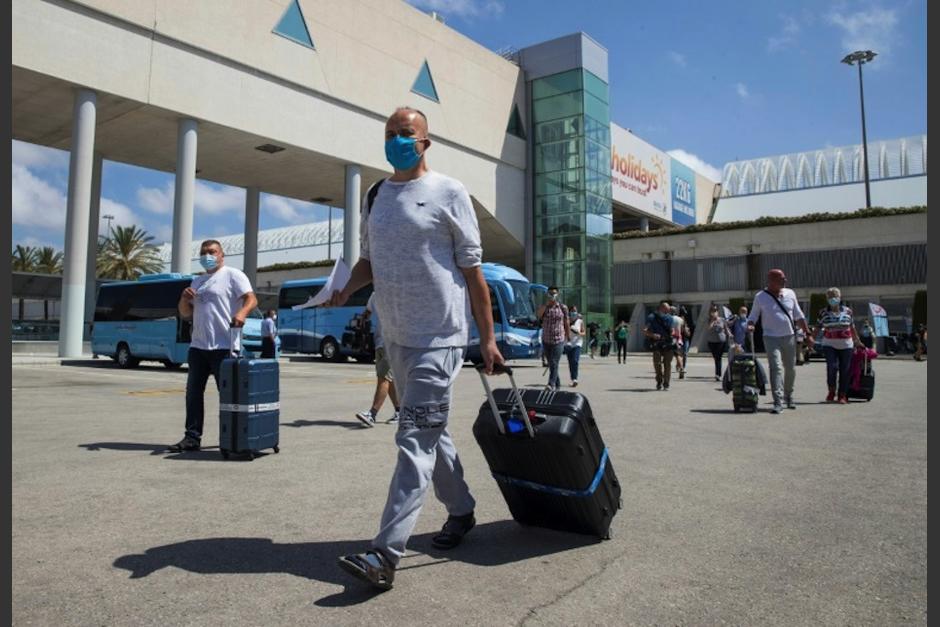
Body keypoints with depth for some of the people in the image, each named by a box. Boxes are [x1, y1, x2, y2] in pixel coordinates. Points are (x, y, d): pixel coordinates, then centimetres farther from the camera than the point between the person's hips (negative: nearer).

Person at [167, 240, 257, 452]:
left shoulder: (232, 275, 0)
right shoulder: (197, 281, 22)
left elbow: (251, 299, -13)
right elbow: (185, 314, 23)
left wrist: (241, 313, -33)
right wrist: (184, 299, 1)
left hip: (223, 347, -7)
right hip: (198, 346, 8)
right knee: (193, 392, 9)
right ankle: (192, 437, 16)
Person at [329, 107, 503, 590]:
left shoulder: (448, 193, -4)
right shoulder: (375, 197, 14)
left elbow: (473, 270, -4)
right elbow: (368, 260, 20)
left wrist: (488, 338, -6)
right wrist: (345, 290, -2)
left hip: (439, 337, -7)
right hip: (395, 336, 7)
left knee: (415, 440, -10)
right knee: (430, 432, 16)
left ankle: (385, 554, -10)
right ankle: (461, 510, 35)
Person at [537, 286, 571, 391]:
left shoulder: (562, 308, 2)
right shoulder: (544, 307, 6)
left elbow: (566, 324, 7)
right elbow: (539, 314, -16)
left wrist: (569, 338, 9)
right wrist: (547, 303, -15)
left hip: (558, 340, -3)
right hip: (546, 340, 3)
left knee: (554, 363, -13)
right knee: (551, 364, 11)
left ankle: (551, 384, -16)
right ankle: (557, 384, 24)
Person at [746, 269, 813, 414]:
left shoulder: (790, 294, 7)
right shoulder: (760, 297, -3)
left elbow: (799, 316, 12)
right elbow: (753, 316, 3)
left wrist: (808, 334, 10)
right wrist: (750, 325, -19)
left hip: (790, 337, 4)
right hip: (772, 338, -4)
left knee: (790, 369, 12)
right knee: (776, 368, -15)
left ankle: (789, 397, 33)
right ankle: (778, 402, -17)